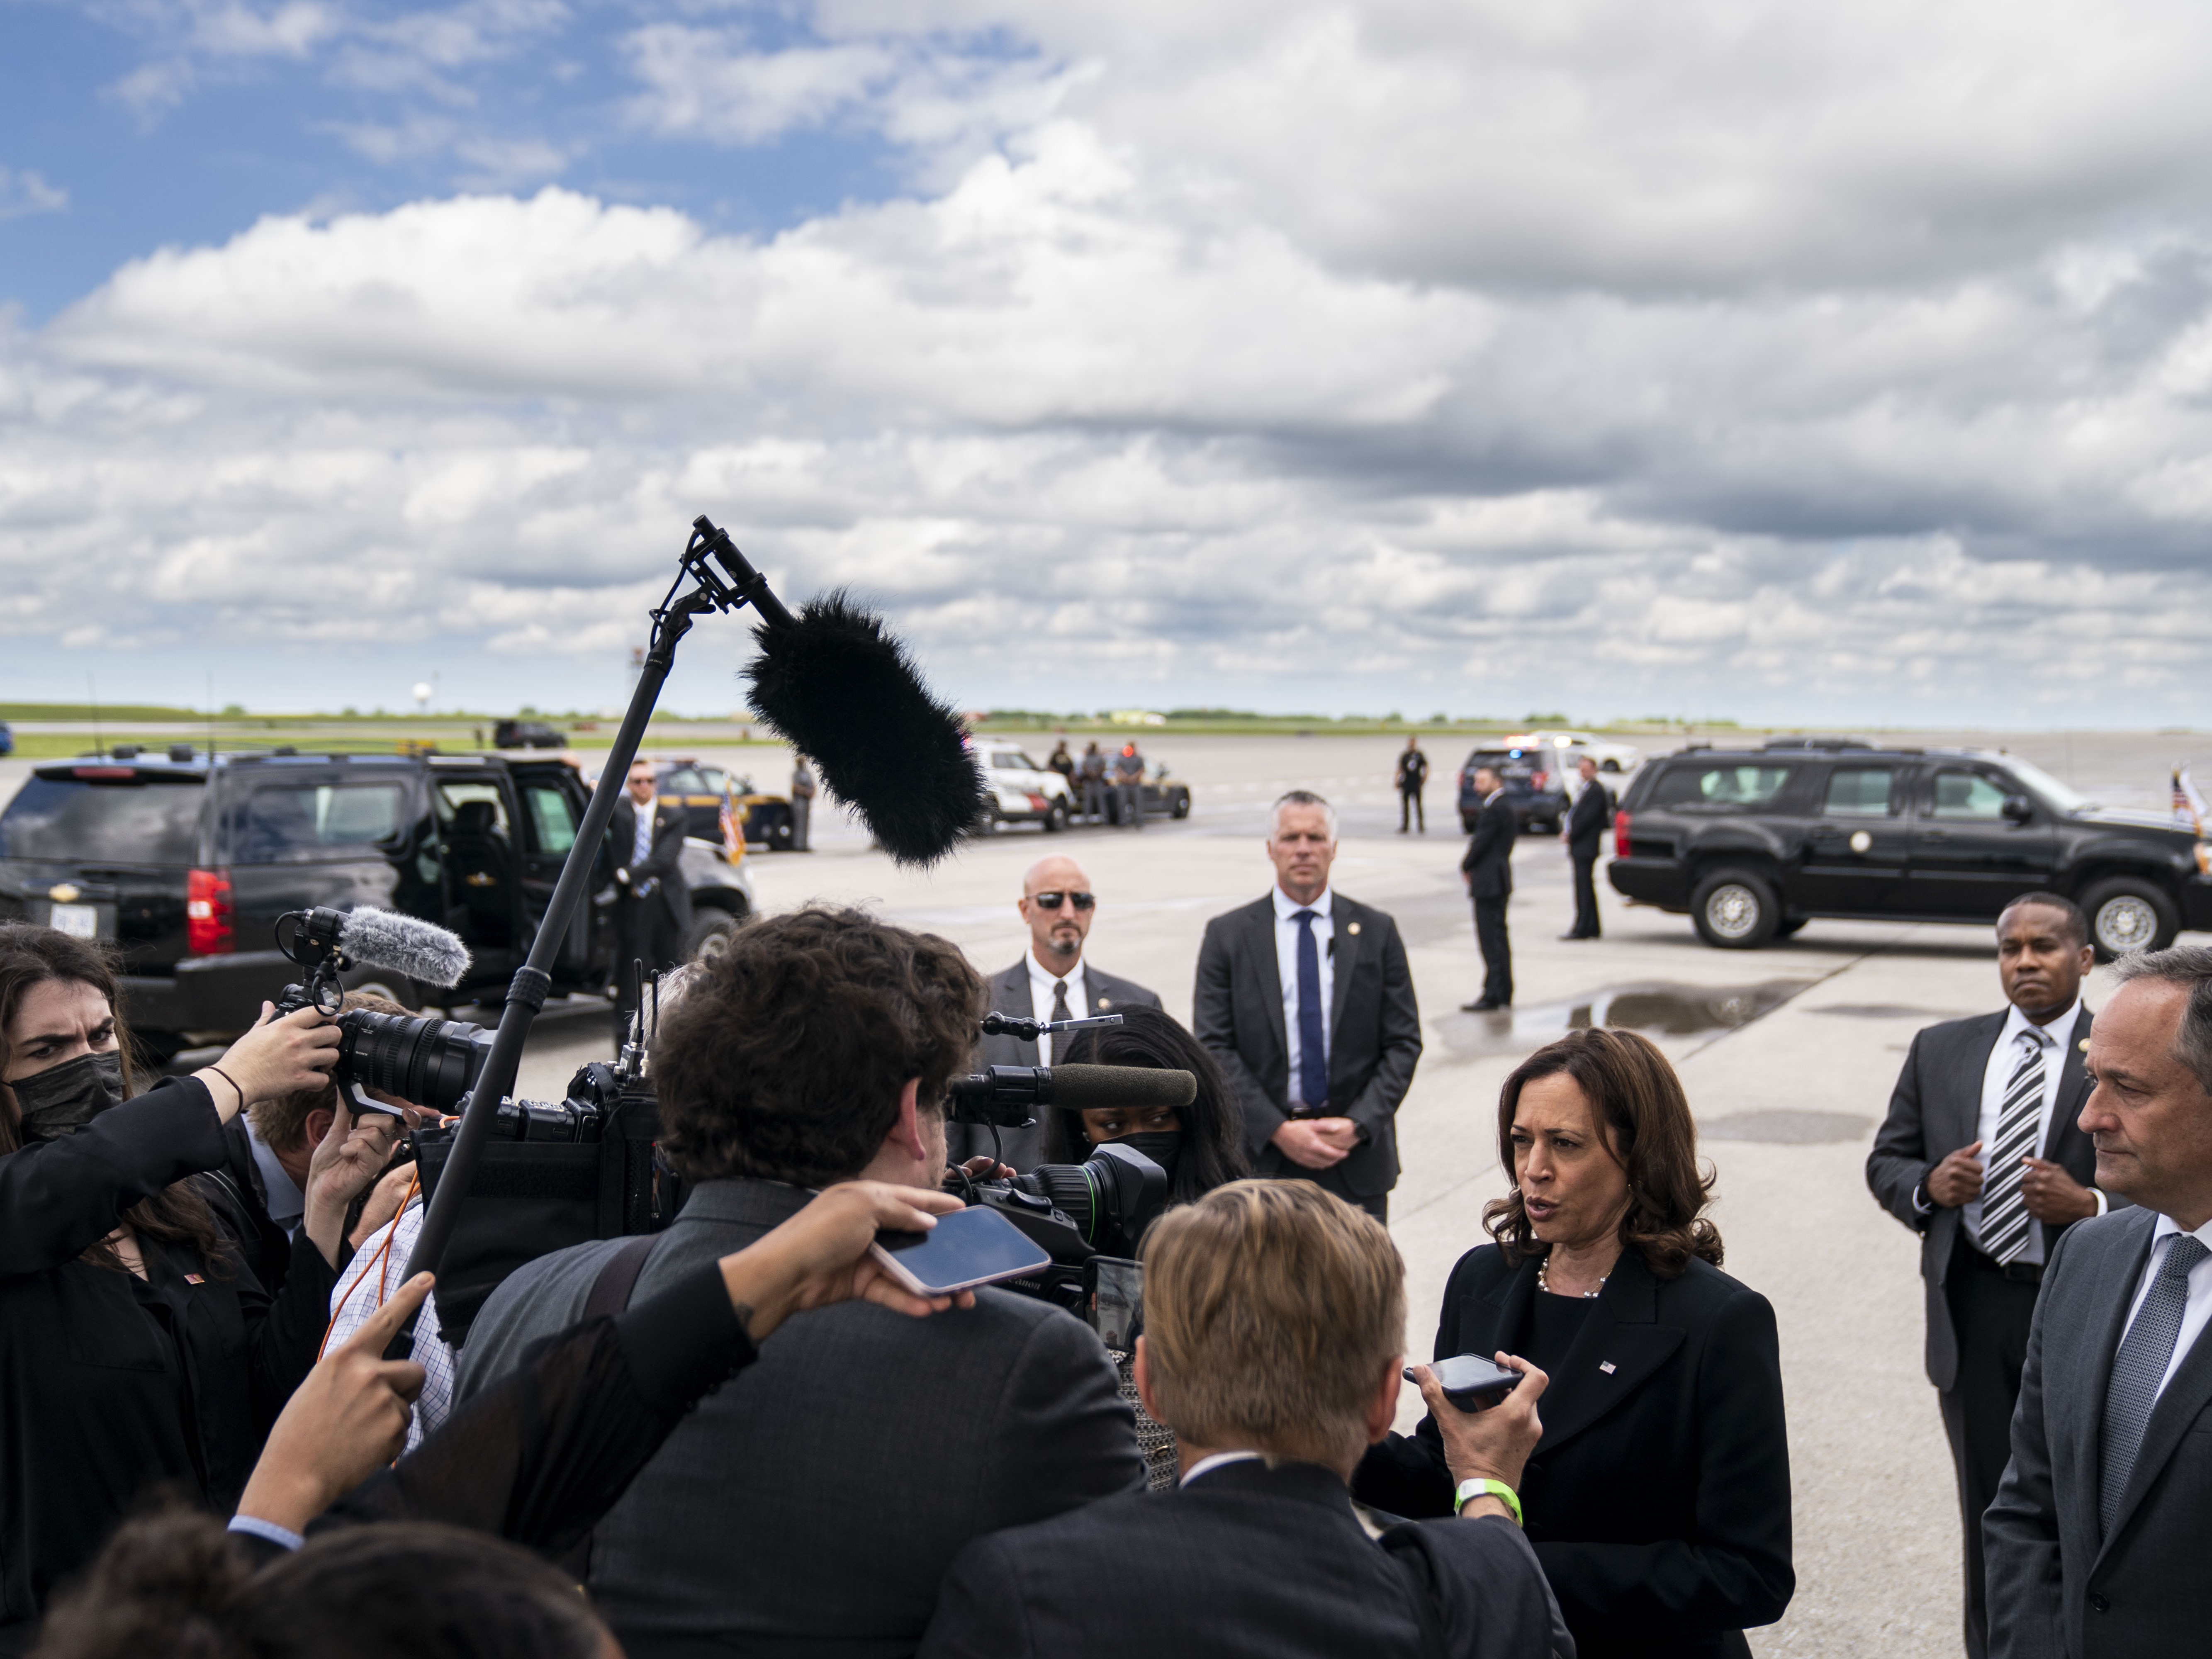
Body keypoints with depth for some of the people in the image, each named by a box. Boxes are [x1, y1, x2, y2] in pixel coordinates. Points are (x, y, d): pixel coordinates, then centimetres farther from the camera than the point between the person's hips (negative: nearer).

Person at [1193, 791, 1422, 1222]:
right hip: (1261, 1154, -1)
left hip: (1358, 1154, 1)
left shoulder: (1377, 932, 6)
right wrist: (1277, 1130, -12)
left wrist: (1358, 1125, -9)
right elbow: (1214, 1048, -2)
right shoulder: (1228, 936, 3)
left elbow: (1404, 1044, 4)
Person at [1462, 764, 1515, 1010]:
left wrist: (1466, 867, -2)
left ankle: (1493, 995, -7)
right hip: (1501, 879, 11)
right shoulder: (1508, 808, 15)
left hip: (1488, 882, -11)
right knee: (1499, 936, 14)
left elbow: (1481, 843, -18)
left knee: (1490, 937, -8)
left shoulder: (1493, 810, -17)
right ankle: (1504, 994, 19)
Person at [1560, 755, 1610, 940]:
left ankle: (1582, 929, -10)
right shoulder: (1584, 790, 20)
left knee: (1584, 887, -9)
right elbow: (1573, 813, 20)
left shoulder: (1597, 791, -12)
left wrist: (1570, 835, -14)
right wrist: (1565, 831, 4)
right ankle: (1592, 927, 18)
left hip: (1586, 847, -10)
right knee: (1586, 887, 12)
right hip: (1579, 847, 10)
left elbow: (1587, 818, -19)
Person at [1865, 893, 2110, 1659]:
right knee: (1989, 1511, 14)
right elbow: (1886, 1160, 12)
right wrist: (1929, 1186, -9)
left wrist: (2091, 1207, -21)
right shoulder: (1941, 1050, 8)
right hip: (1971, 1310, 3)